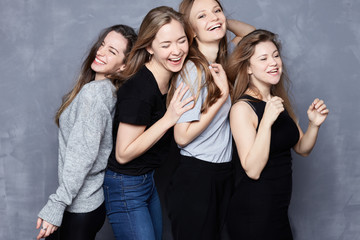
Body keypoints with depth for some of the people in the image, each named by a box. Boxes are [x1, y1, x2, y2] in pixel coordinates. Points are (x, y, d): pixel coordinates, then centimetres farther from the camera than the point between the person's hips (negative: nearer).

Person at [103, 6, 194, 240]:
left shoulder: (171, 78, -2)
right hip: (126, 186, -9)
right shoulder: (140, 89, -27)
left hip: (150, 180, 9)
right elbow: (123, 154, -23)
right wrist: (168, 119, -28)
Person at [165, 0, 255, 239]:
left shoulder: (222, 63, 5)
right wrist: (223, 95, -18)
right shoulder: (192, 69, -17)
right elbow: (182, 136, -19)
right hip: (195, 176, -7)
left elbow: (250, 31, 19)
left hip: (224, 174, 7)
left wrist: (224, 21, 3)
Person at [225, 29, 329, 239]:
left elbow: (302, 149, 12)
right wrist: (266, 121, -29)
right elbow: (252, 170, -22)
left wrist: (314, 124, -7)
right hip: (254, 213, -7)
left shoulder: (279, 100, 6)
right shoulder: (242, 108, -17)